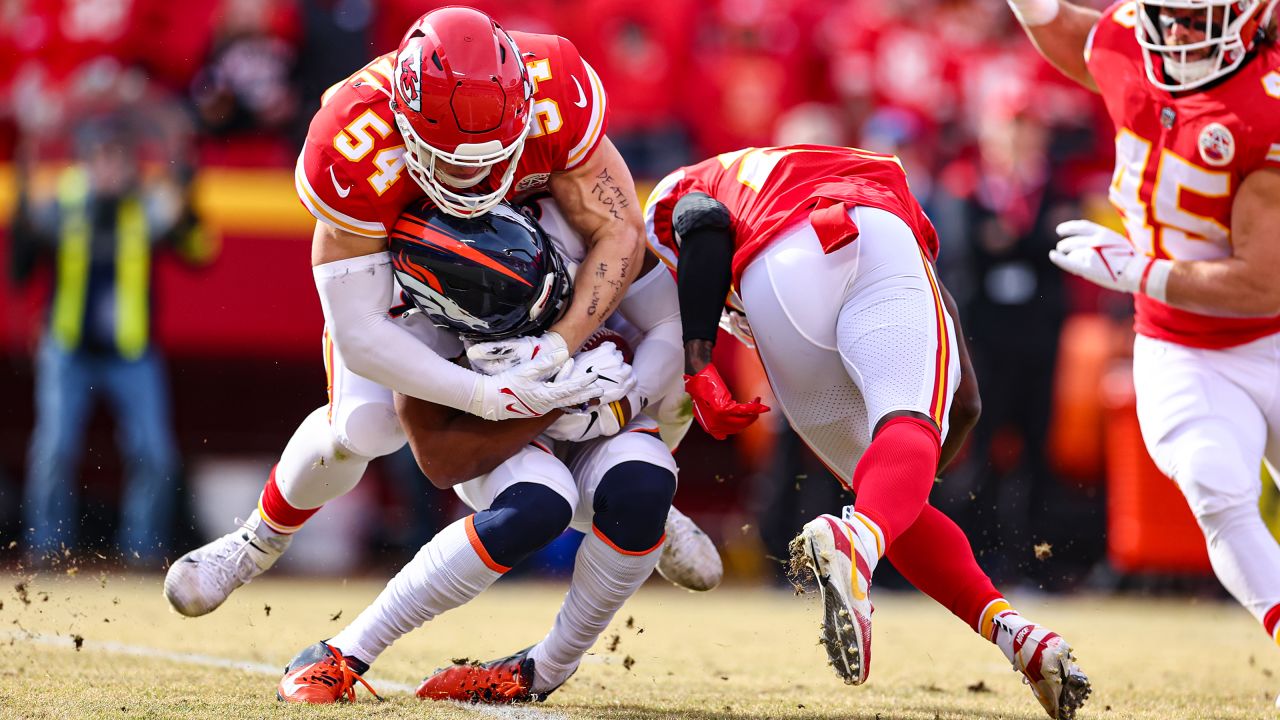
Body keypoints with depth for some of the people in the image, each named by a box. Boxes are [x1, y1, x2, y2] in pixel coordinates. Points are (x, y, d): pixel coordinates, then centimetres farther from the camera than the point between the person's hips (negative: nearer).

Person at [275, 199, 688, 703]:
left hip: (597, 439, 3)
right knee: (536, 508, -37)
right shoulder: (428, 329, -30)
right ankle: (343, 654, -23)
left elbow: (676, 321, -19)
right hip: (499, 447, -3)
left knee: (640, 489, -32)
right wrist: (559, 401, -36)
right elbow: (441, 461, -29)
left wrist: (625, 399, -33)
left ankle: (547, 669, -13)